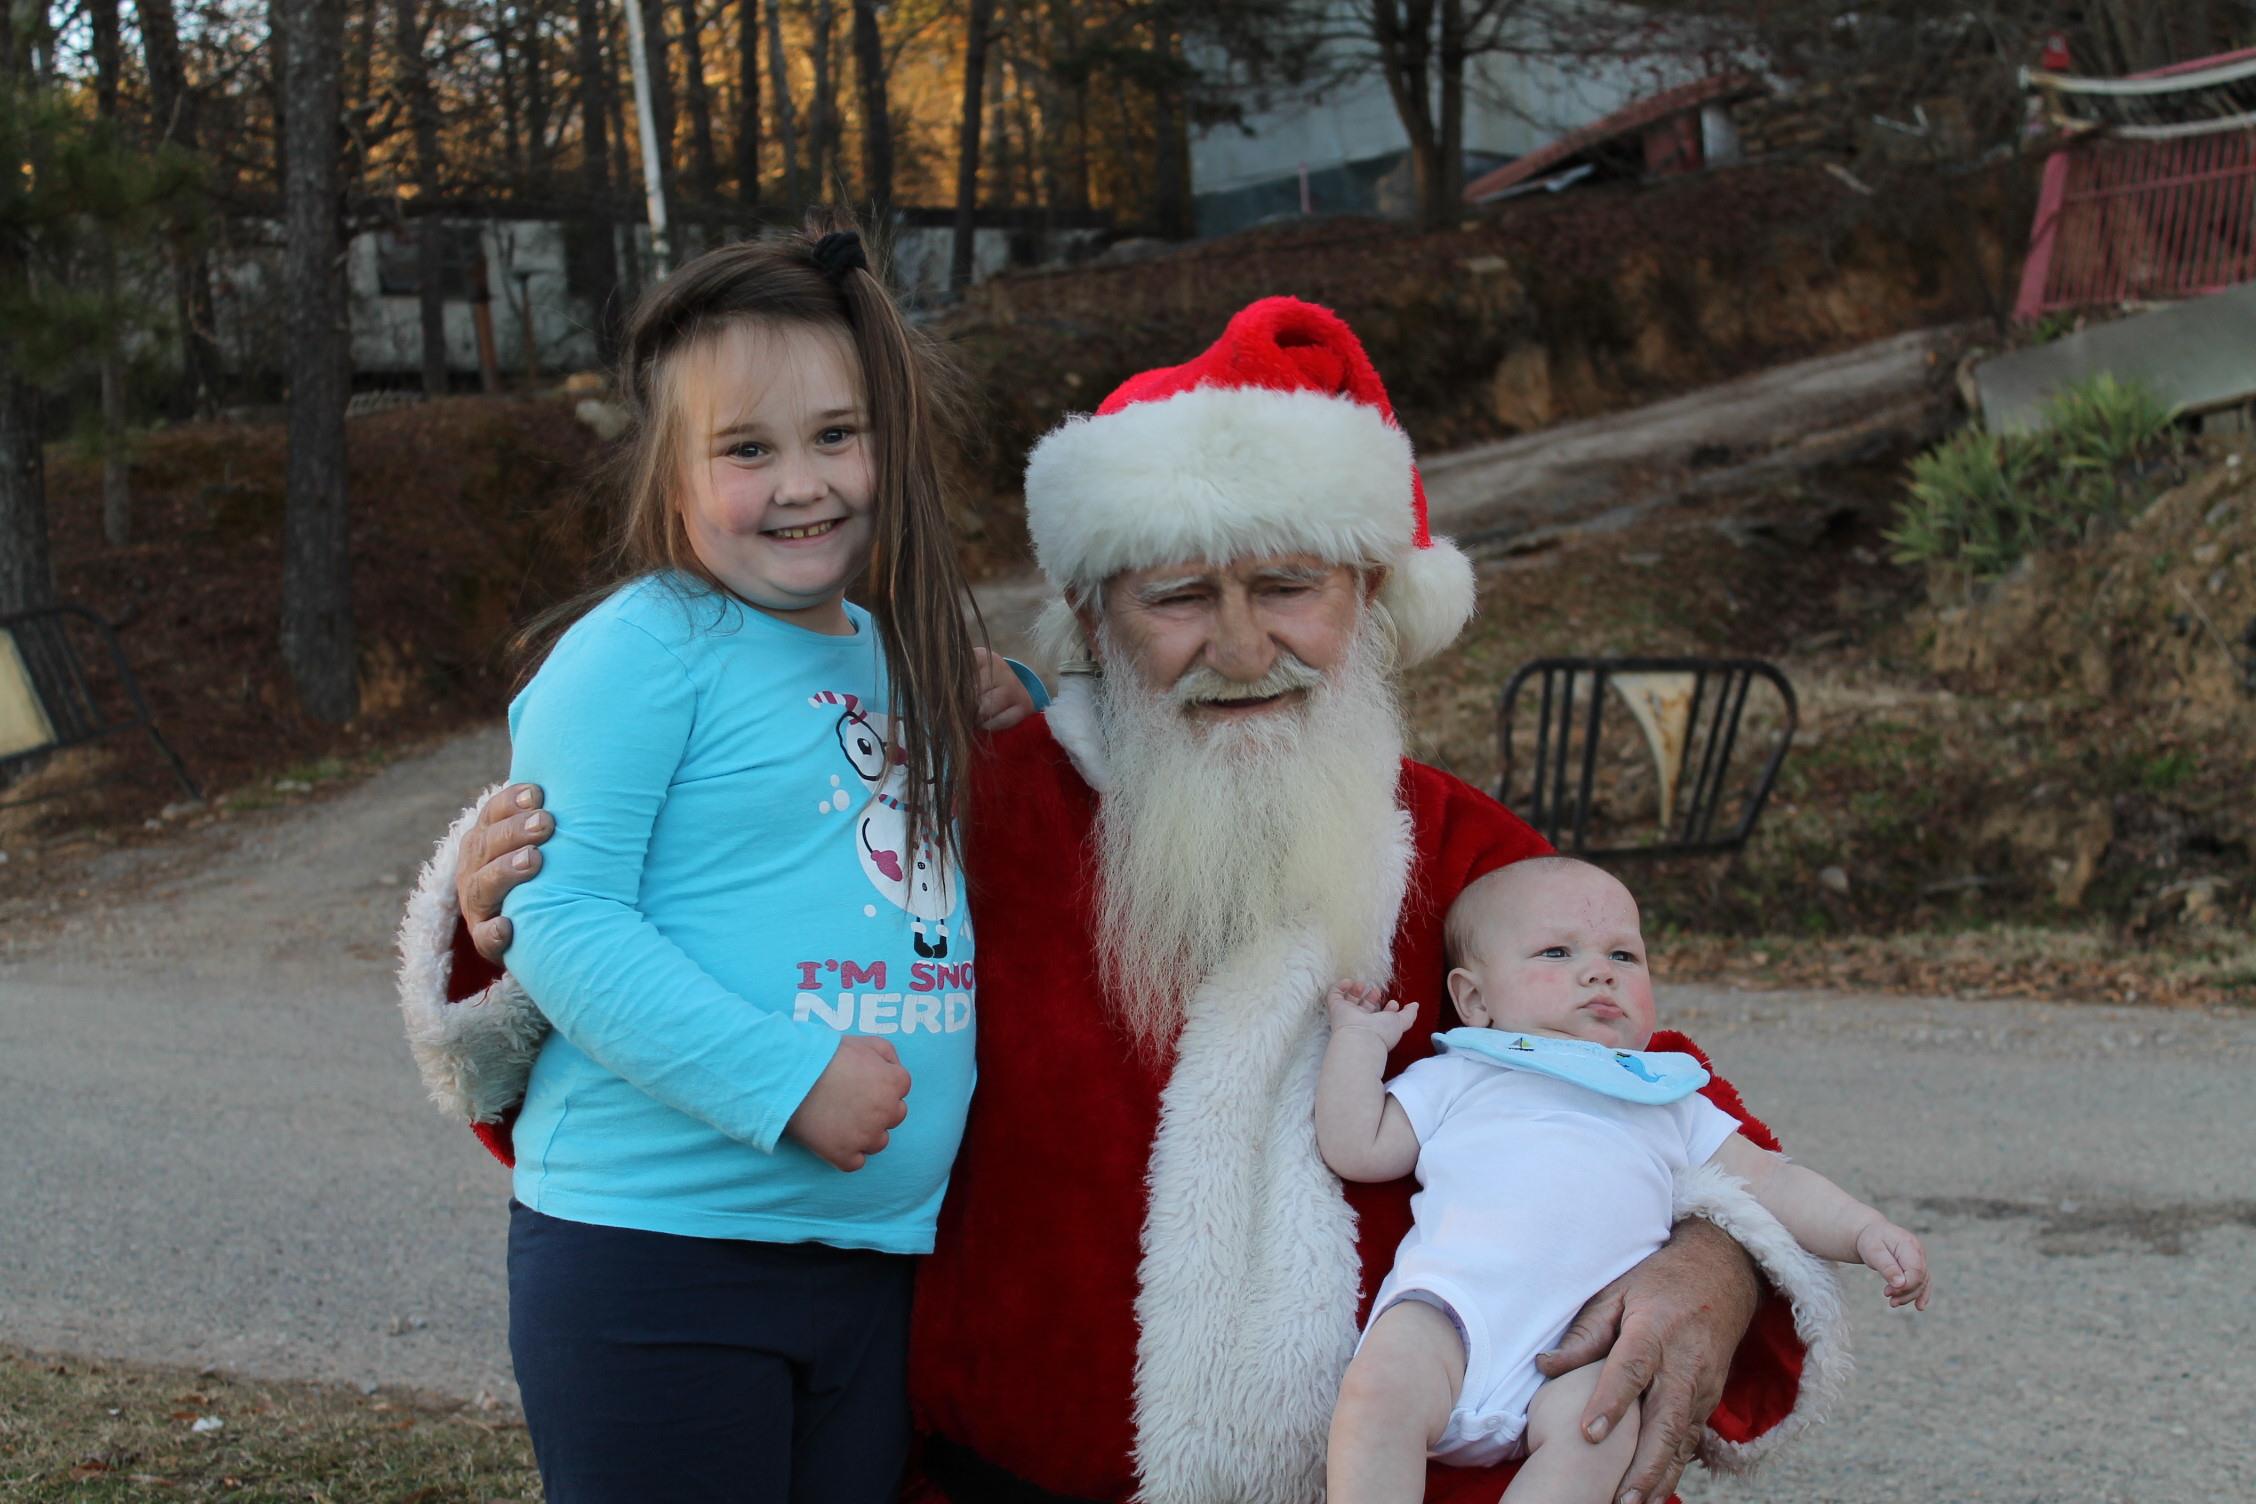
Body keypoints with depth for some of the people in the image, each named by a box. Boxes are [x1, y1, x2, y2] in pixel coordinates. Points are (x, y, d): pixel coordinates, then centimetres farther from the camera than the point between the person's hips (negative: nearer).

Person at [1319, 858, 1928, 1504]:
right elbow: (1357, 1149, 18)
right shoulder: (1456, 1079, 26)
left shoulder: (1668, 1100, 32)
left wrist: (1866, 1231, 15)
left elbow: (1768, 1180, 29)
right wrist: (1359, 1039, 15)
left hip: (1585, 1350, 1)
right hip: (1450, 1302, -1)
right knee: (1381, 1388, -32)